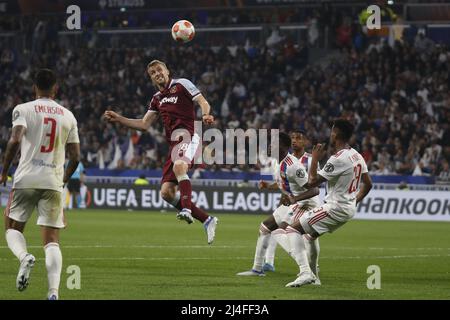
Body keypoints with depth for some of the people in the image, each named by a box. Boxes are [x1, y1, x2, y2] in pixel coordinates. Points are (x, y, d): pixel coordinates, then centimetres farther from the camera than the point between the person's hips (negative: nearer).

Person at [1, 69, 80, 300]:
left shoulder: (24, 110, 1)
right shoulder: (68, 116, 10)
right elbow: (75, 157, 9)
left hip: (26, 179, -2)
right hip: (53, 182, 2)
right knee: (52, 241, 3)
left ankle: (24, 257, -18)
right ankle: (54, 292, -14)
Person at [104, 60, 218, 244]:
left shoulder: (181, 84, 4)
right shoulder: (157, 98, 23)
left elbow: (203, 102, -4)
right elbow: (144, 124, 23)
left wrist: (205, 115, -25)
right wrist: (118, 119, 17)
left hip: (188, 137, -8)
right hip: (173, 144, 8)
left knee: (179, 165, -39)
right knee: (166, 192, -3)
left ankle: (186, 210, -49)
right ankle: (207, 221, 5)